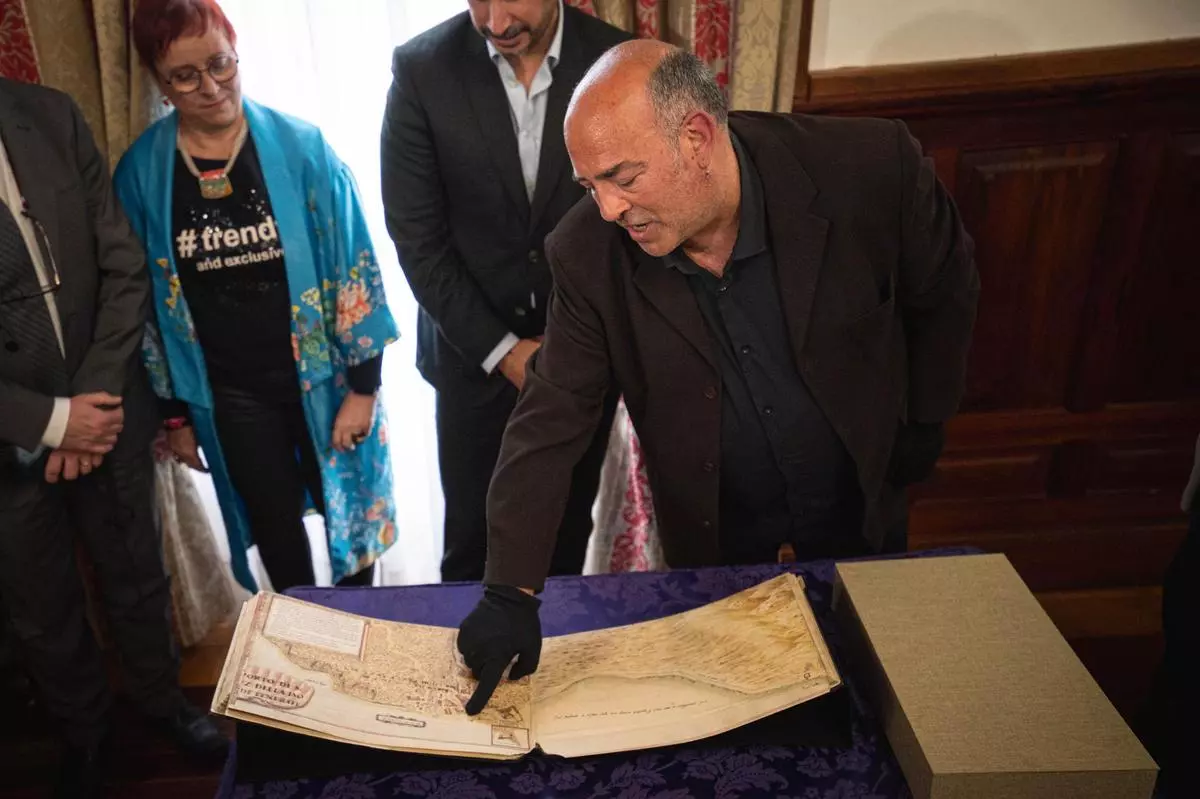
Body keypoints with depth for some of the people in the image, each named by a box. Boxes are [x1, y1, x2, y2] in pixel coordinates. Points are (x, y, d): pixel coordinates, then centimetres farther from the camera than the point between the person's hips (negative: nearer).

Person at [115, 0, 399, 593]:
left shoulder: (301, 147, -11)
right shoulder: (142, 171, -6)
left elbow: (353, 266, -9)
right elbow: (143, 298, 2)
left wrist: (363, 383, -10)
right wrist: (174, 410, 5)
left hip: (324, 378, -1)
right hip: (229, 395, 2)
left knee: (349, 512, 14)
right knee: (275, 527, 16)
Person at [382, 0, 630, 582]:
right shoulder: (421, 68, -11)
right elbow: (417, 237, -8)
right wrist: (501, 349, -11)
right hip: (474, 352, 0)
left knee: (568, 534, 18)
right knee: (471, 543, 14)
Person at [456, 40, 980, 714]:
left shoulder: (871, 166, -24)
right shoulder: (589, 254, -20)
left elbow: (944, 289, -5)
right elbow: (552, 419, -17)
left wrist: (923, 425, 2)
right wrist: (511, 594, -23)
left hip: (860, 517, 1)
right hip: (714, 545, 0)